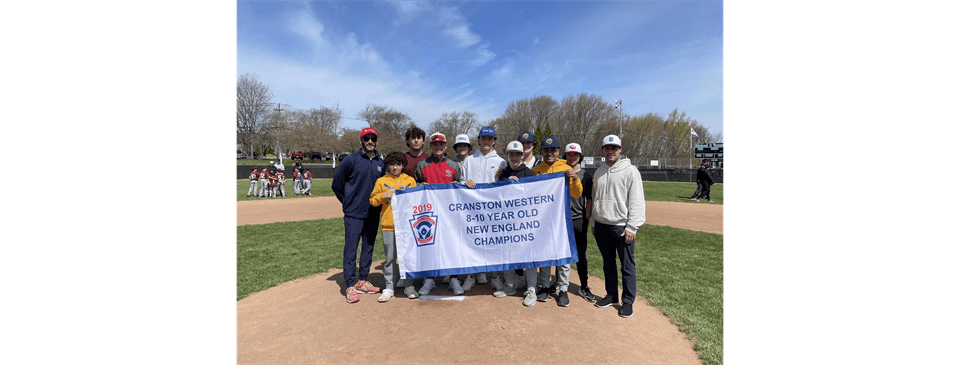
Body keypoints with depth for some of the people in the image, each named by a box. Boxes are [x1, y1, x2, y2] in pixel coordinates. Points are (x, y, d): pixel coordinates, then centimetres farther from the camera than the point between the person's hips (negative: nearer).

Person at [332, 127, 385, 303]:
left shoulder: (381, 162, 7)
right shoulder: (351, 160, -6)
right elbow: (337, 184, -1)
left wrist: (378, 202, 10)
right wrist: (348, 202, 4)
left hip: (373, 214, 5)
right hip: (354, 214, -5)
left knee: (368, 248, 12)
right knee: (351, 249, -3)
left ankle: (362, 281, 25)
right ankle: (350, 286, 7)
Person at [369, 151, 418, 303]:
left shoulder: (410, 180, 10)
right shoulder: (381, 181, 8)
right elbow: (372, 200, 6)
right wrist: (384, 195, -10)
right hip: (388, 225, 0)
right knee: (390, 258, 6)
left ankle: (409, 286, 21)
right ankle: (389, 287, 18)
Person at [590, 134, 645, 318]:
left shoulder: (630, 171, -6)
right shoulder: (598, 172, 12)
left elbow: (636, 201, -10)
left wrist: (631, 227, -15)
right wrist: (594, 222, 16)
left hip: (622, 226, -5)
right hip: (601, 226, 6)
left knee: (627, 265, 2)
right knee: (608, 262, 15)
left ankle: (628, 301, 17)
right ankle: (611, 296, 29)